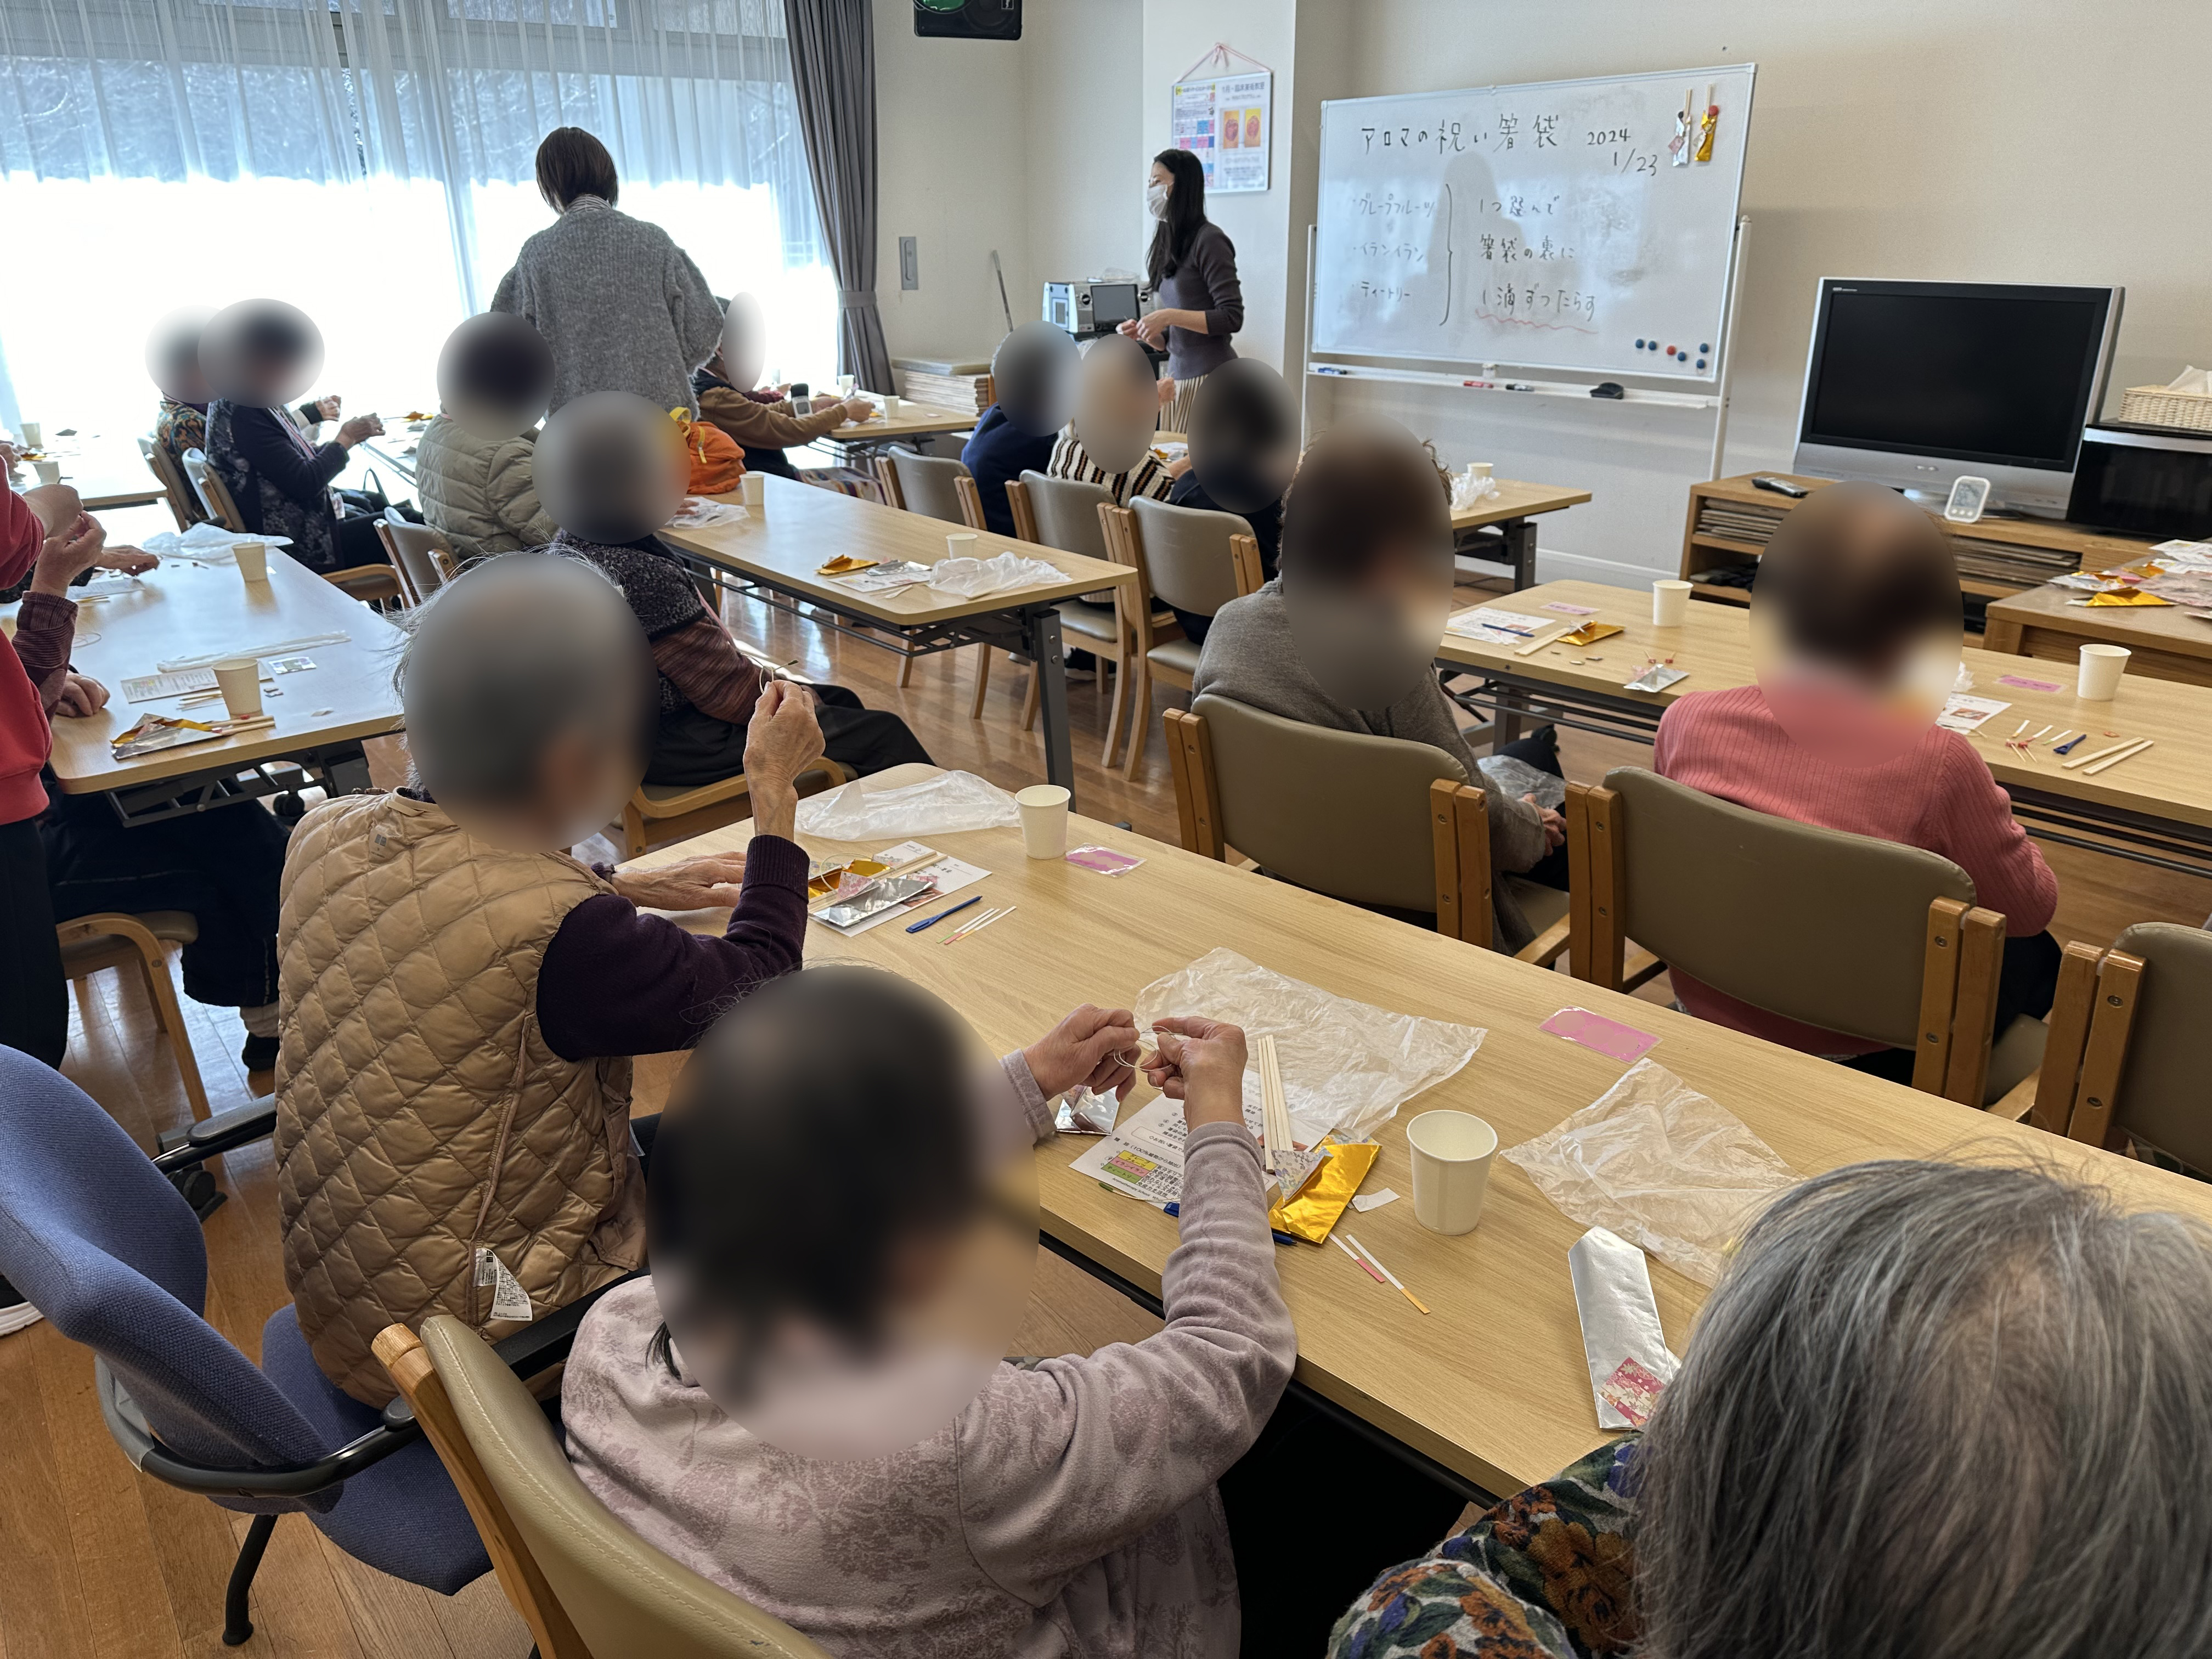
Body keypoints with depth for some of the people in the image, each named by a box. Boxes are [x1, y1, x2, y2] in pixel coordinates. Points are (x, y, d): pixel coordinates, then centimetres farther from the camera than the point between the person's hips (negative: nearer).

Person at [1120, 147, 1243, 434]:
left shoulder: (1209, 240, -8)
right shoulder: (1167, 243, 15)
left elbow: (1232, 317, -14)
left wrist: (1170, 316, -18)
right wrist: (1142, 333, 0)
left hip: (1211, 375, -8)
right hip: (1177, 374, 8)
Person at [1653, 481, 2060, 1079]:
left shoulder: (1687, 719, -15)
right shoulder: (1939, 763, -26)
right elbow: (2030, 907, -9)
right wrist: (1988, 805, 7)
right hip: (1856, 1050, -4)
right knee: (2036, 954, 25)